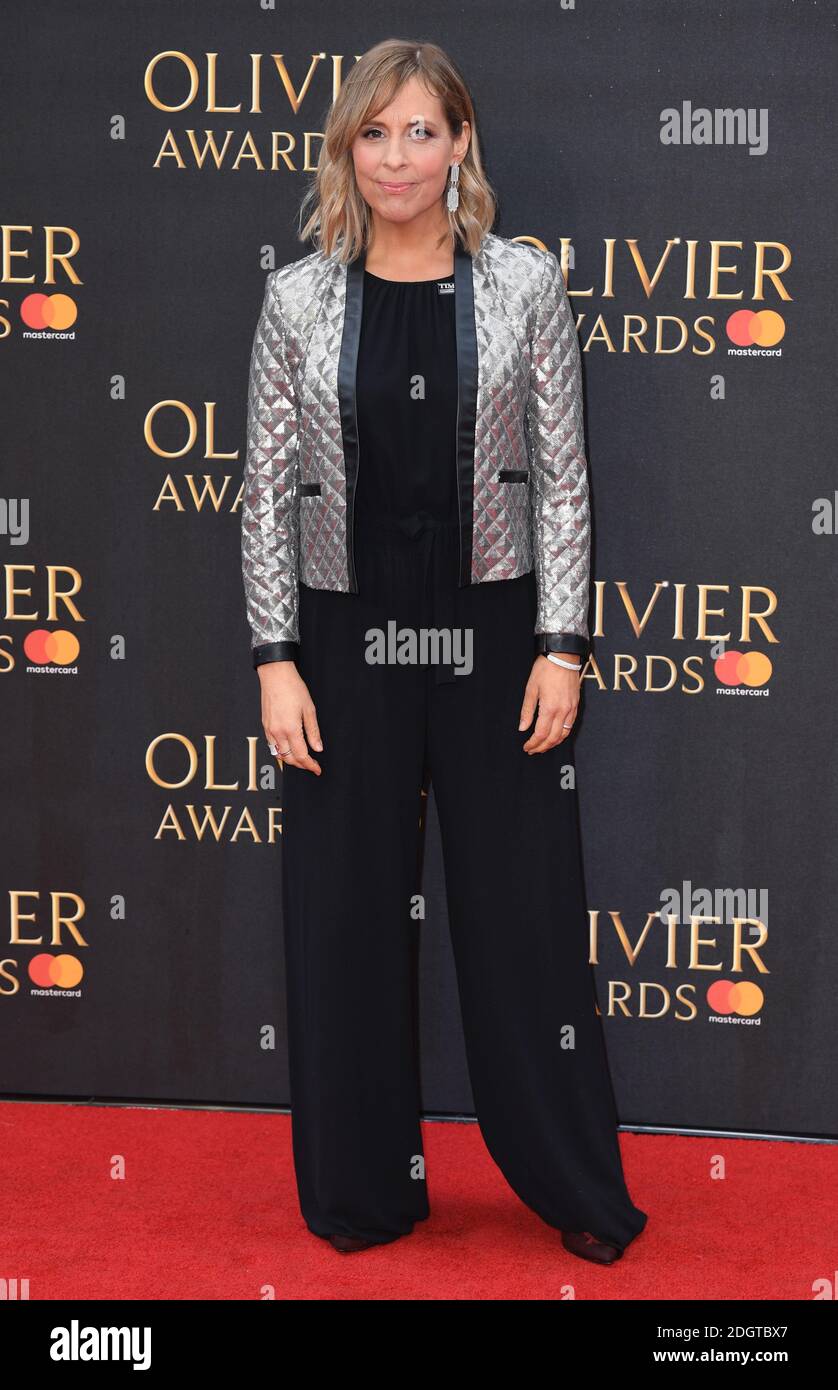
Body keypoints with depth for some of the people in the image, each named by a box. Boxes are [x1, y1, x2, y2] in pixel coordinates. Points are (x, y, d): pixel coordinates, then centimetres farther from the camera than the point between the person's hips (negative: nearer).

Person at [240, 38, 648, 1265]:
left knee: (525, 911, 6)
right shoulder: (299, 299, 2)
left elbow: (563, 476, 0)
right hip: (348, 644, 1)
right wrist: (275, 662, -4)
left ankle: (575, 1187, 22)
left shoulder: (522, 283, 0)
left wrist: (560, 649, -6)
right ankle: (366, 1188, 26)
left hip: (491, 635, -1)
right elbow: (268, 492, 2)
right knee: (348, 918, 8)